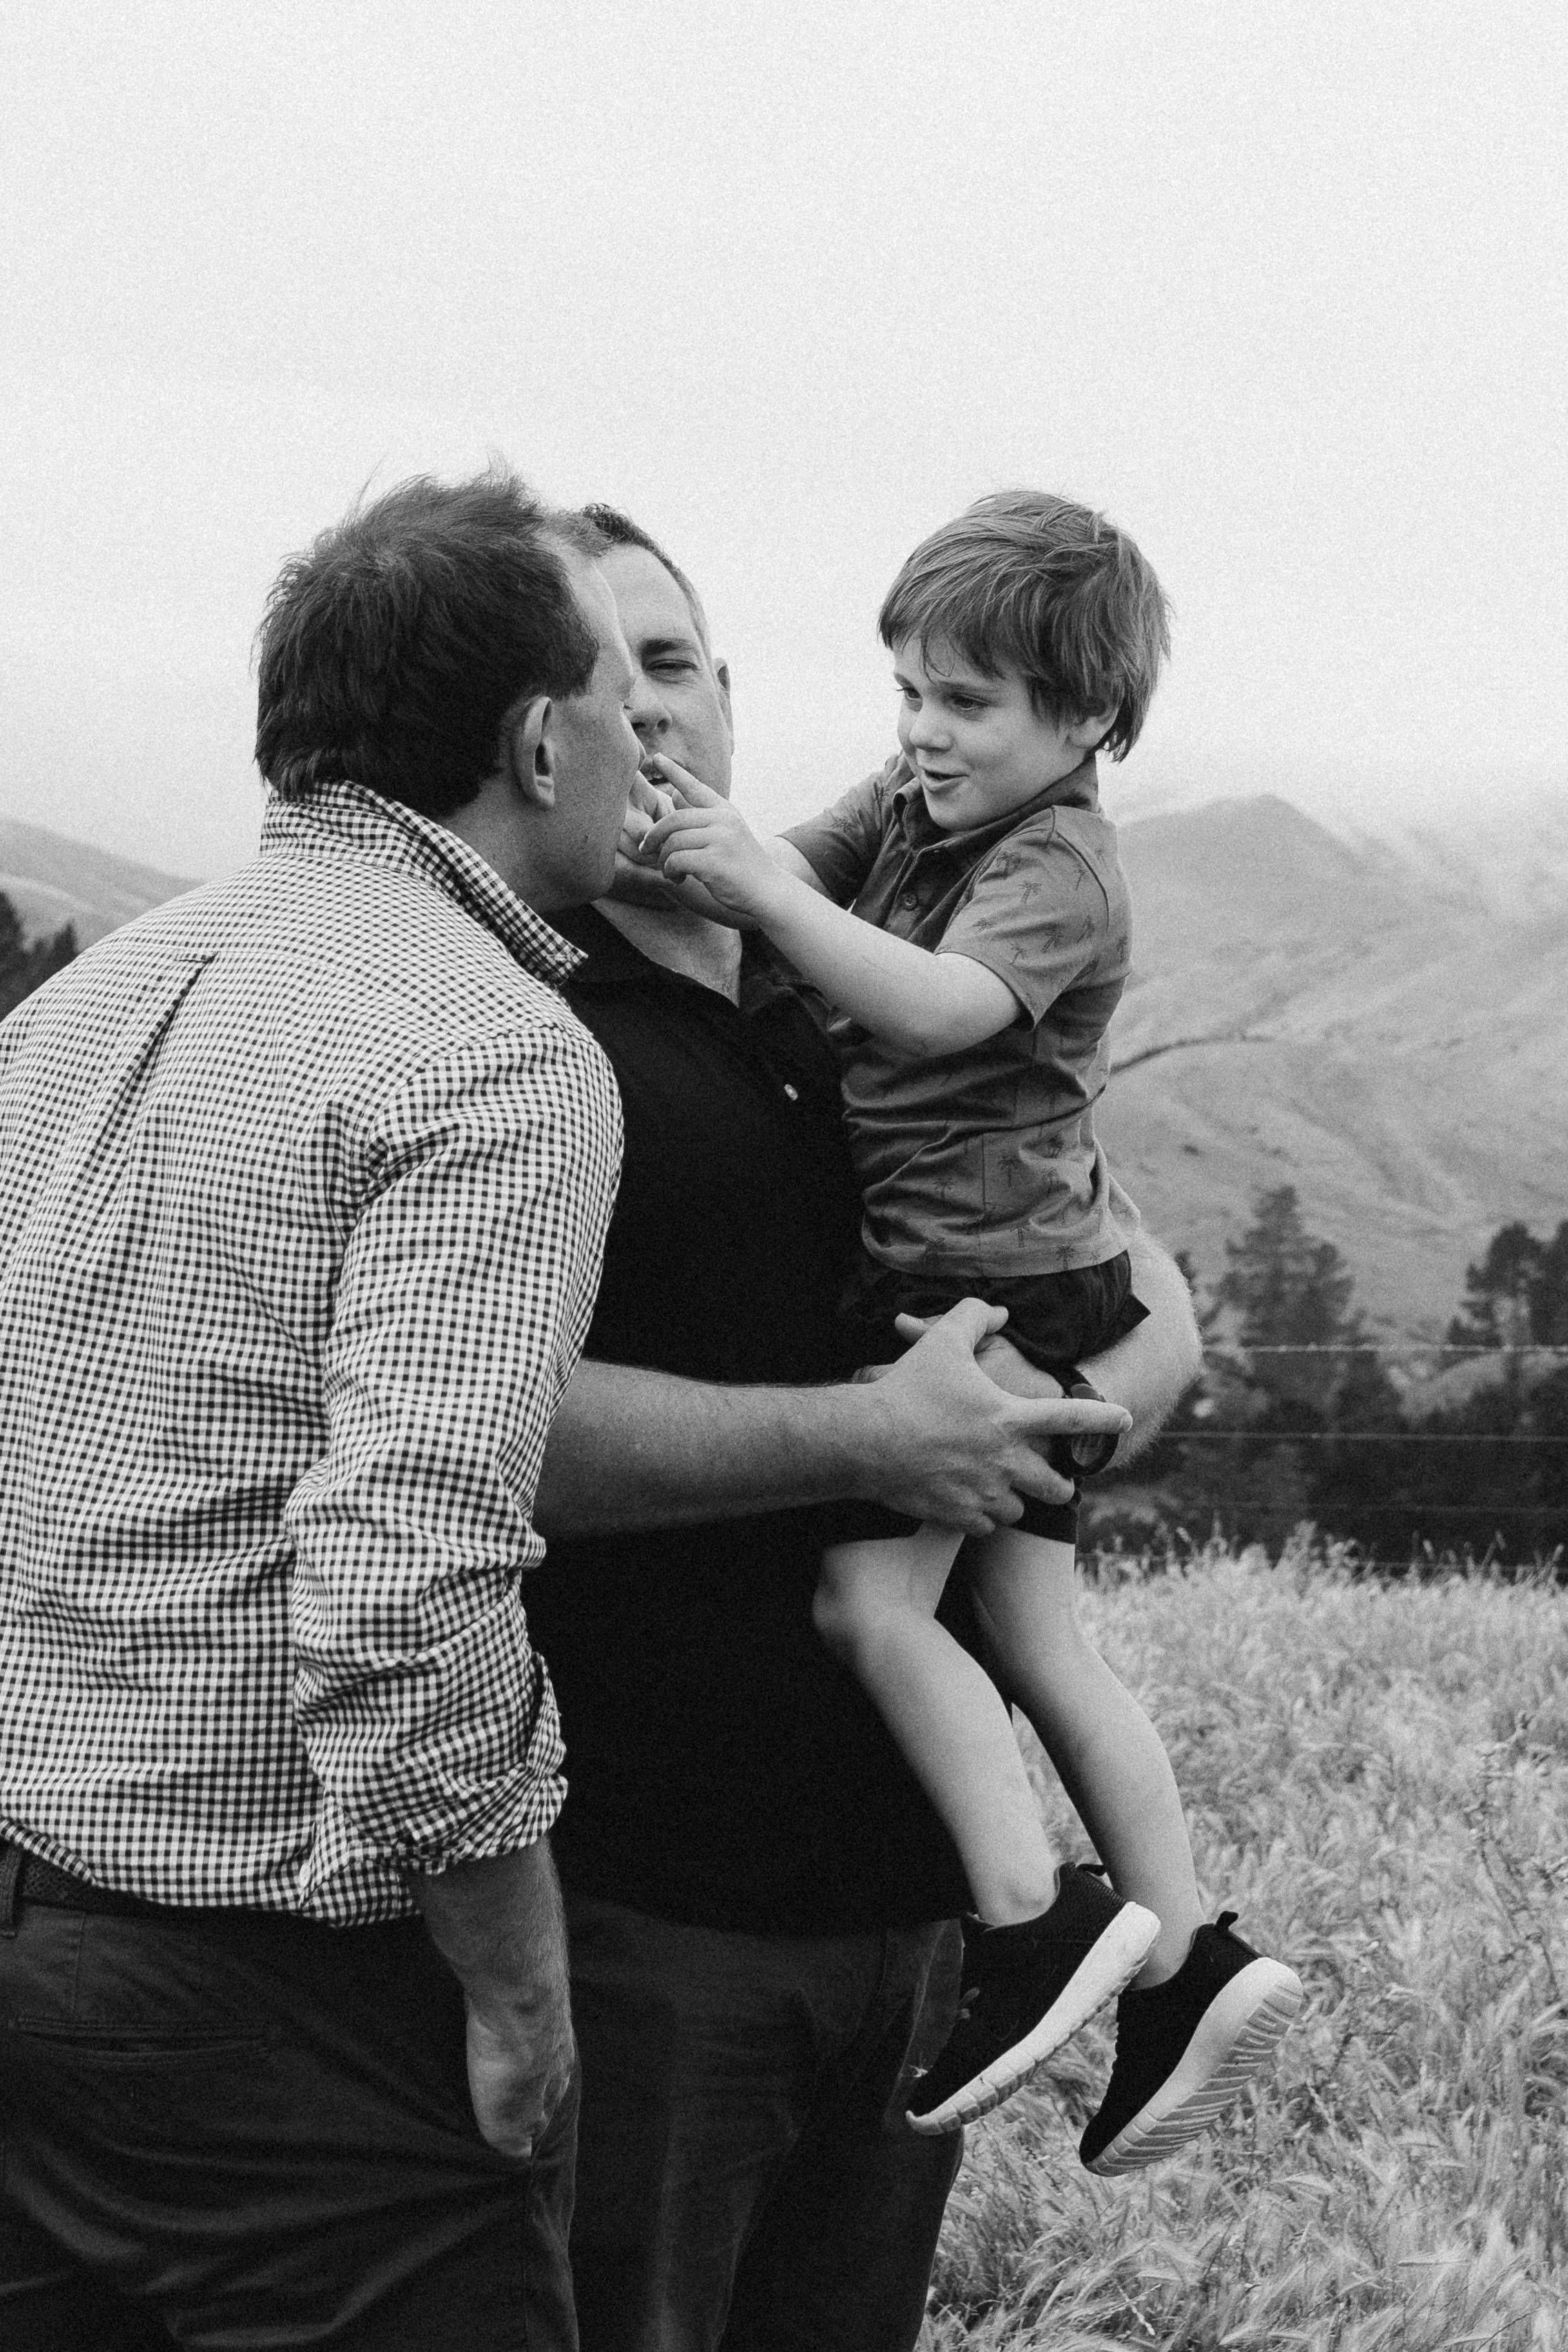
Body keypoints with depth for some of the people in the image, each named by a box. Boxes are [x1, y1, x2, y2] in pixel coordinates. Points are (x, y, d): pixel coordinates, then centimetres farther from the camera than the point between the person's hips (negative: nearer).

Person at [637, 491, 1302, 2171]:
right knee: (1037, 1645, 11)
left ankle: (1031, 1932, -14)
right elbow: (804, 865, 5)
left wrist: (767, 892, -38)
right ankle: (1182, 1961, 15)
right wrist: (701, 848, -15)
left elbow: (938, 1008, -30)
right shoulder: (907, 811, 14)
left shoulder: (1058, 869, -14)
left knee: (870, 1600, -16)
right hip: (1001, 1289, 9)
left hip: (993, 1283, -9)